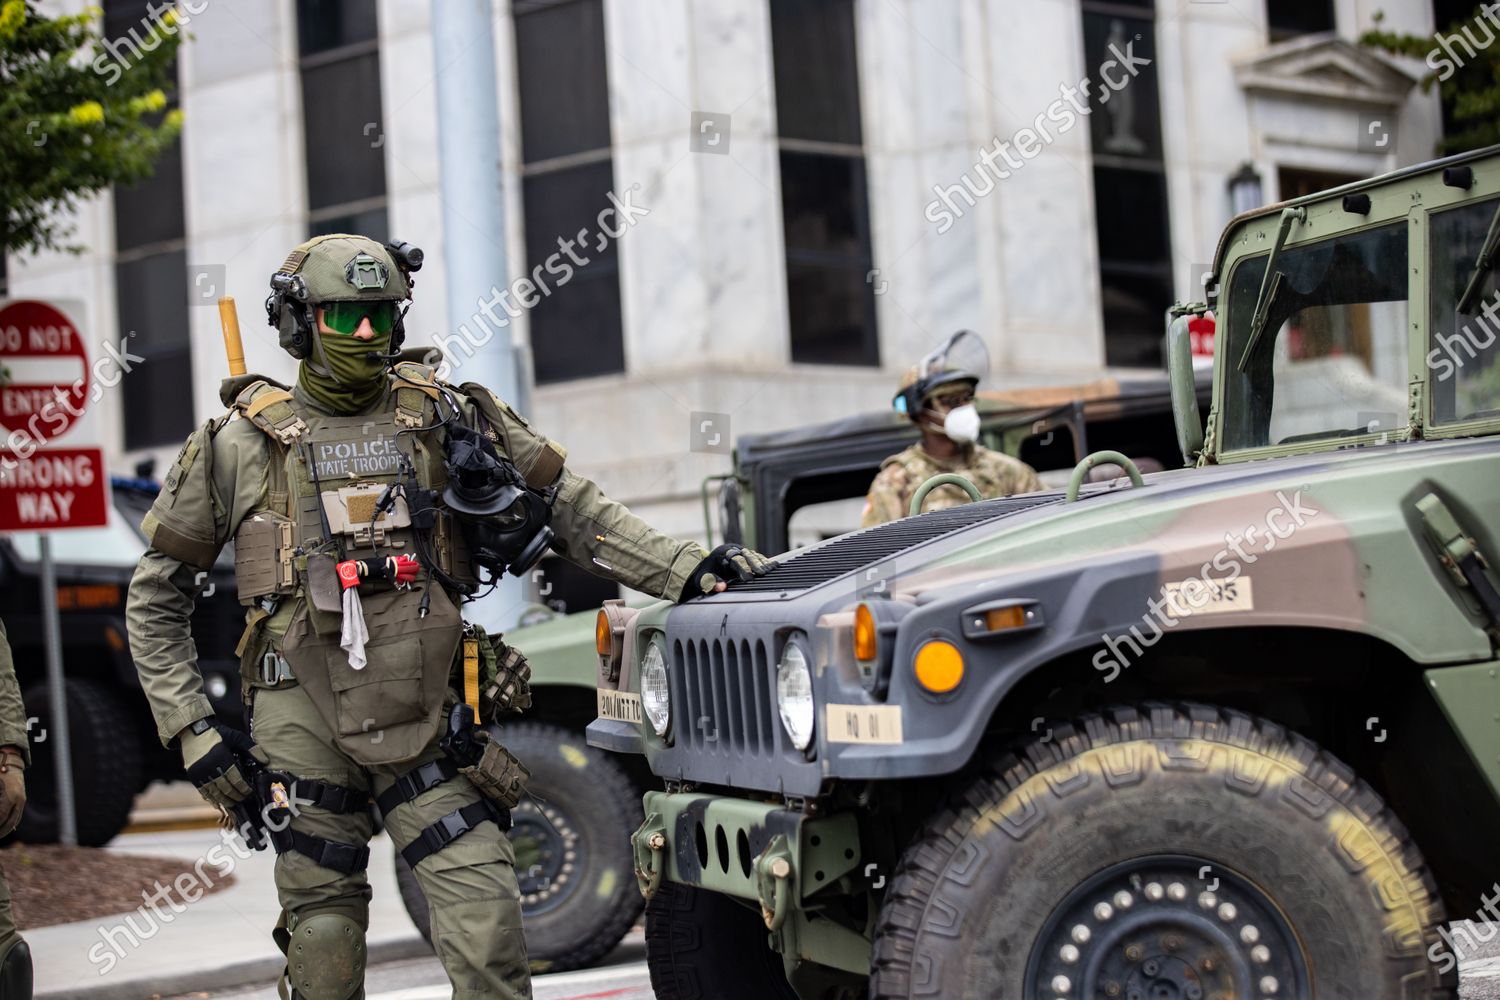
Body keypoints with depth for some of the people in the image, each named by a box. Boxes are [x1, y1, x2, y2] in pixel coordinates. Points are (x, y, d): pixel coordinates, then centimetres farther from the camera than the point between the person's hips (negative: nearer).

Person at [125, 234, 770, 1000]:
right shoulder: (240, 445, 4)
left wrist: (688, 571, -4)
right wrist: (188, 727, 0)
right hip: (304, 726, 0)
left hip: (428, 720, 1)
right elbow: (157, 596, 9)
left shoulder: (445, 418, 7)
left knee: (487, 930, -9)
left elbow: (573, 513, 8)